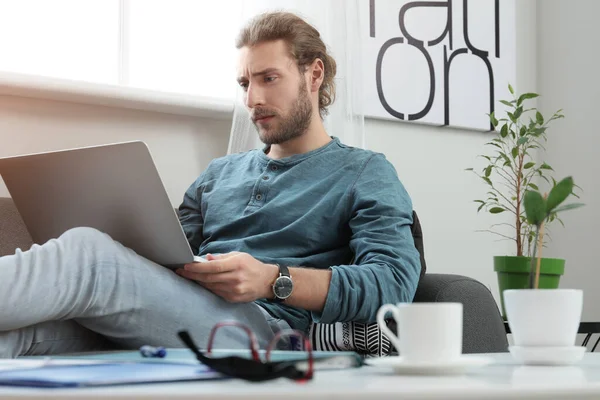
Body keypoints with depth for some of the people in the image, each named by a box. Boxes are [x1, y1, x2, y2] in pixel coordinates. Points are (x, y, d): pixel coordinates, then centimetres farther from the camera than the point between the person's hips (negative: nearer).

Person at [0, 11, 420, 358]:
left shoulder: (366, 173, 14)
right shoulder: (220, 172, 34)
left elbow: (394, 282, -4)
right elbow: (164, 259, 24)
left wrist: (273, 279, -17)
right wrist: (130, 253, -2)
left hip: (268, 332, -5)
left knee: (86, 252, -29)